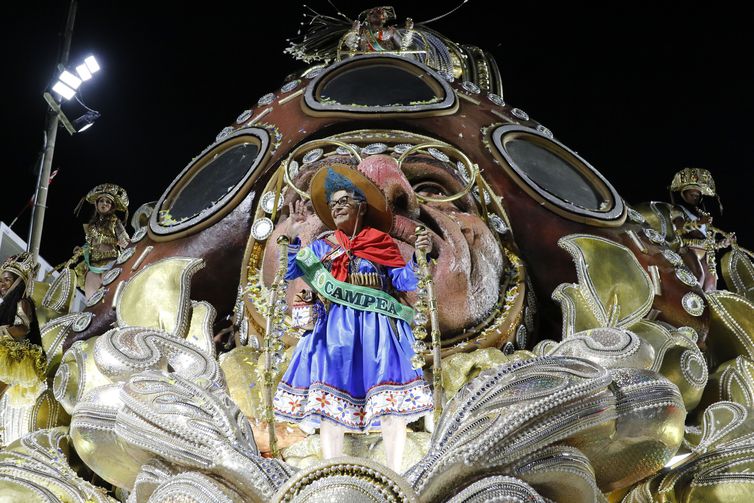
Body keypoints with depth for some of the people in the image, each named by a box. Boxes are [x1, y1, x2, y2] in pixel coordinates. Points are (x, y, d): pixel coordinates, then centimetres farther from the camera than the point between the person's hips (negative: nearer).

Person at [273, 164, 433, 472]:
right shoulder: (322, 245, 15)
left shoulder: (381, 242, 9)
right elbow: (289, 273, 6)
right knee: (330, 400, -4)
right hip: (336, 326, 2)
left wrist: (419, 255, -13)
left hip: (377, 325, -1)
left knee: (391, 401, -9)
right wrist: (293, 237, -4)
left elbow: (405, 283, 2)